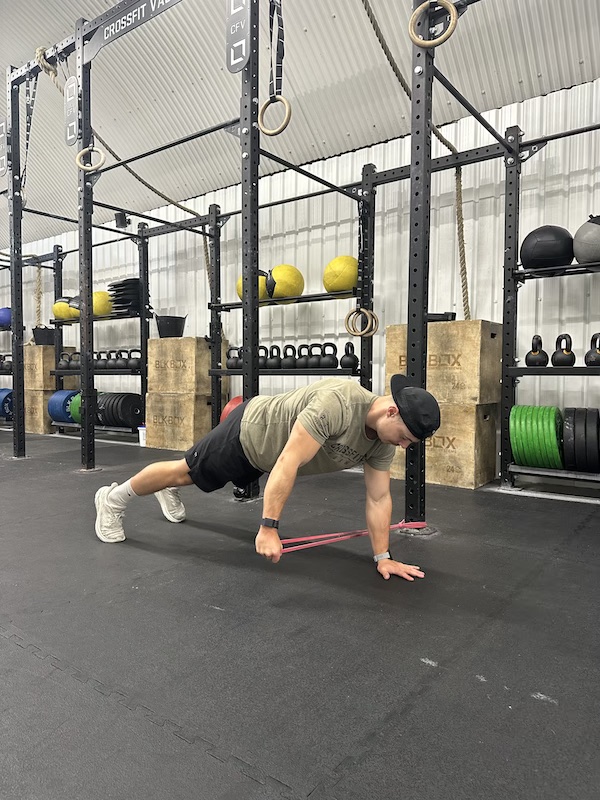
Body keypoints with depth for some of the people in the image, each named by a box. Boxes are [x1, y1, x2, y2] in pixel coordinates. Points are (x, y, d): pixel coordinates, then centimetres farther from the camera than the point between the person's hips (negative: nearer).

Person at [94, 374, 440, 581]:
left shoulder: (383, 438, -16)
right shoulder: (336, 403, -42)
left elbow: (379, 497, -9)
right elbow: (287, 463, -42)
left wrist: (383, 557, -10)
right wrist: (268, 528, -41)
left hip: (263, 450, 7)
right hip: (250, 430, -7)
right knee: (187, 471, 12)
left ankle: (168, 490, 61)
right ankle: (114, 498, 36)